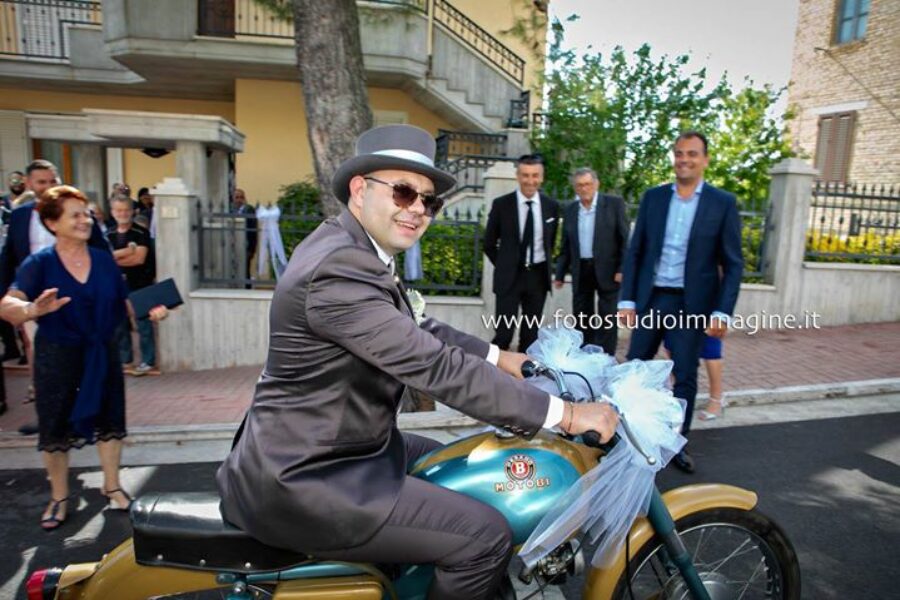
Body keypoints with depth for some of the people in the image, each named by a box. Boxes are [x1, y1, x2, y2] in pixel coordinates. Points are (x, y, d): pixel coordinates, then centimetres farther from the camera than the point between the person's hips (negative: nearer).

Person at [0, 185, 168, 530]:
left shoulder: (104, 260, -1)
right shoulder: (39, 263, -12)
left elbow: (124, 302, 6)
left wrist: (149, 309, -14)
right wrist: (32, 310, -48)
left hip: (102, 353, 3)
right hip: (57, 356, -3)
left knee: (109, 420, 13)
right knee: (56, 428, 10)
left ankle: (112, 485, 32)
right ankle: (59, 498, 30)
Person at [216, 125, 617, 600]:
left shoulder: (355, 250, 6)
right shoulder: (340, 269, -26)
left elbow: (419, 330, 14)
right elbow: (438, 366, -30)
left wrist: (499, 357, 11)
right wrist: (564, 413, -24)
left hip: (331, 448, 11)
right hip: (303, 483, -10)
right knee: (486, 538, -12)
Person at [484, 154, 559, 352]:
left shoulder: (551, 206, 3)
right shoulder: (501, 204, -6)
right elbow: (489, 243, 3)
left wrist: (546, 265, 12)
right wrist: (504, 266, 5)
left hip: (538, 275, 3)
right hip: (509, 276, -3)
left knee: (531, 333, 11)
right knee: (504, 333, -5)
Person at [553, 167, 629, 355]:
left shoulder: (614, 203, -3)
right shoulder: (570, 210, 9)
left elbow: (625, 238, -5)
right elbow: (566, 246, 12)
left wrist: (623, 269, -13)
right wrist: (560, 274, 8)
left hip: (607, 270, -4)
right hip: (581, 271, 4)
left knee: (607, 322, 2)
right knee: (582, 321, 10)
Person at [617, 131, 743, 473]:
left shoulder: (723, 203, 0)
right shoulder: (653, 197, 5)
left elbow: (733, 264, -2)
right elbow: (634, 251, 5)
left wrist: (722, 312, -10)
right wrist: (627, 299, -1)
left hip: (692, 304, -2)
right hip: (650, 299, 2)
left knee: (685, 377, 7)